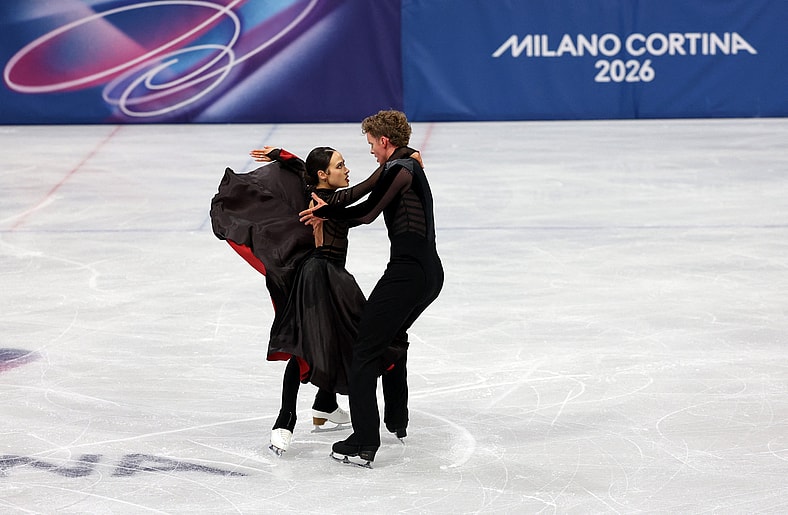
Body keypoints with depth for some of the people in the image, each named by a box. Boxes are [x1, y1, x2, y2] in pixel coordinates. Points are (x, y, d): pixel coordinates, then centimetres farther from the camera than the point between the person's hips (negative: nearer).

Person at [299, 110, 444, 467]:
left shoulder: (398, 169, -9)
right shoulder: (411, 167, 21)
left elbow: (367, 212, -15)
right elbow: (370, 208, 22)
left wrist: (326, 211, -1)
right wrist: (330, 214, 14)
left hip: (407, 273, -10)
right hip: (430, 273, 10)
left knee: (366, 350, -8)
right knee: (394, 337, 32)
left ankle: (363, 443, -14)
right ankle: (396, 421, 42)